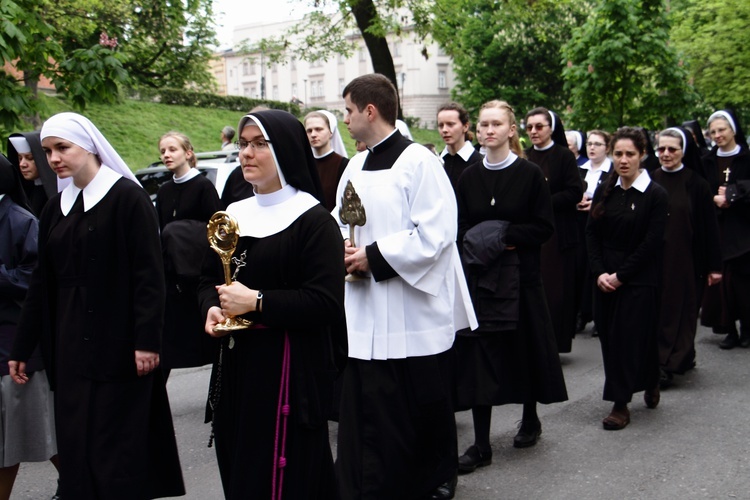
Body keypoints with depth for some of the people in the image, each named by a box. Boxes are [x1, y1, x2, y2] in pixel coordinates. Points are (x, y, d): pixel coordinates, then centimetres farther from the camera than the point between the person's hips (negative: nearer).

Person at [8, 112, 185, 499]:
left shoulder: (127, 196, -8)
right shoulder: (56, 207, 12)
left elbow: (149, 274, -13)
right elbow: (41, 283, 14)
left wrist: (147, 340, -19)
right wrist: (22, 348, 13)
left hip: (117, 344, -6)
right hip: (69, 348, 6)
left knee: (118, 443, 0)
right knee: (75, 445, 8)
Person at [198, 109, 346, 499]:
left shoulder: (313, 220, -8)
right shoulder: (233, 215, 13)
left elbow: (326, 302, -16)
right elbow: (209, 280, 18)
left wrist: (255, 302, -20)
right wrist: (211, 308, -4)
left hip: (289, 370, -6)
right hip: (235, 367, 7)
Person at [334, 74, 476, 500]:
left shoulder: (418, 162, -11)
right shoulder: (356, 167, 12)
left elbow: (434, 233, -18)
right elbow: (342, 224, 21)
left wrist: (374, 257, -18)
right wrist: (343, 250, -1)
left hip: (412, 309, -7)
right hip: (366, 311, 7)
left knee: (425, 407, 8)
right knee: (368, 407, 8)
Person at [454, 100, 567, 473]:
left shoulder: (530, 174, -3)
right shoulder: (469, 177, 6)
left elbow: (544, 228, -5)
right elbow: (460, 228, 12)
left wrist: (504, 235, -15)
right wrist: (476, 242, -7)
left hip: (519, 275, -2)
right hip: (478, 276, 2)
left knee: (524, 348, 10)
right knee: (478, 355, -1)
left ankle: (530, 419, 35)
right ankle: (481, 445, 4)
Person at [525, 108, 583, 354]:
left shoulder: (564, 156, -2)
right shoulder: (524, 157, 11)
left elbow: (575, 193, -9)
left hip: (557, 234, -4)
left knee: (555, 289, -3)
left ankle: (555, 341, 6)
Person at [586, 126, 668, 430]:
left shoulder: (655, 195, -7)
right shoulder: (604, 192, 6)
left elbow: (651, 243, -11)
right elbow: (592, 234, 4)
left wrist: (620, 276, -14)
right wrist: (599, 272, -8)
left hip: (639, 280, -5)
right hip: (605, 278, 5)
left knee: (629, 338, -4)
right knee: (609, 337, 7)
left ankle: (621, 405, 4)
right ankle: (649, 383, 27)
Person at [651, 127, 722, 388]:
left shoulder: (696, 184, -4)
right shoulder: (650, 181, 3)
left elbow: (709, 227, -2)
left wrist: (714, 265, -4)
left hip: (686, 259, -2)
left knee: (681, 309, 2)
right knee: (659, 310, 4)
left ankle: (668, 364, 8)